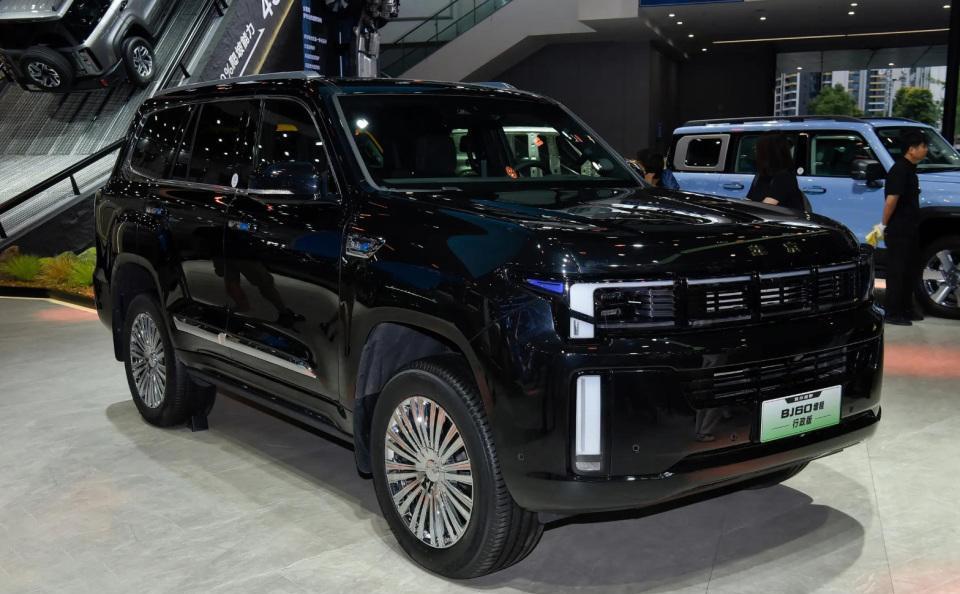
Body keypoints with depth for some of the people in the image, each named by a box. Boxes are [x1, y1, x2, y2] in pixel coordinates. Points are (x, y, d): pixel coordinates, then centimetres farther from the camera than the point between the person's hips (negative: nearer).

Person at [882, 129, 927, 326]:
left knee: (909, 272, 15)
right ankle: (893, 314, 2)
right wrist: (884, 225, -15)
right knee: (897, 273, -4)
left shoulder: (909, 169, 14)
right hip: (898, 232, -10)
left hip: (909, 231, 10)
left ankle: (906, 310, 25)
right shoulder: (899, 170, -17)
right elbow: (891, 199, -22)